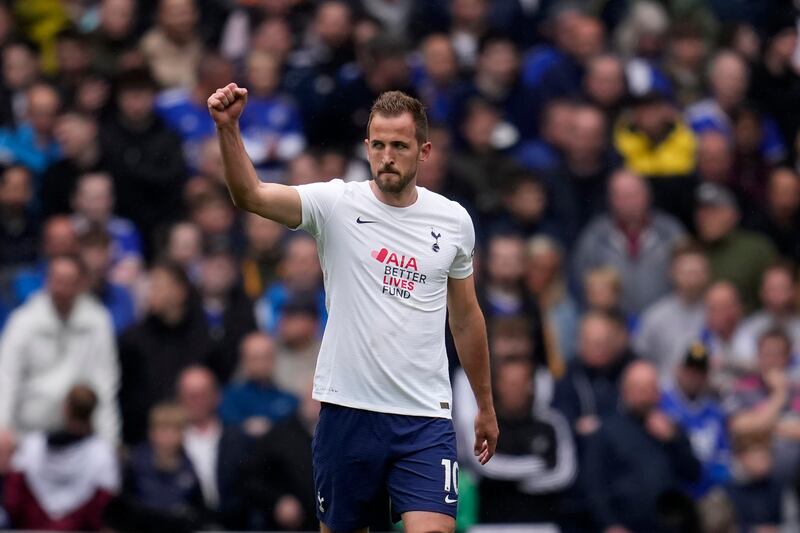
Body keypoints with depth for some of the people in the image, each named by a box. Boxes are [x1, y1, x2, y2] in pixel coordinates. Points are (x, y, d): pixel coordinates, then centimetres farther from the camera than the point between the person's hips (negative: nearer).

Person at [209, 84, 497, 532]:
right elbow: (252, 195, -20)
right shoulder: (337, 204, -3)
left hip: (426, 419, 1)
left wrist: (486, 406, 22)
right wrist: (229, 128, -37)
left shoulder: (454, 220, 5)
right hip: (347, 410, 0)